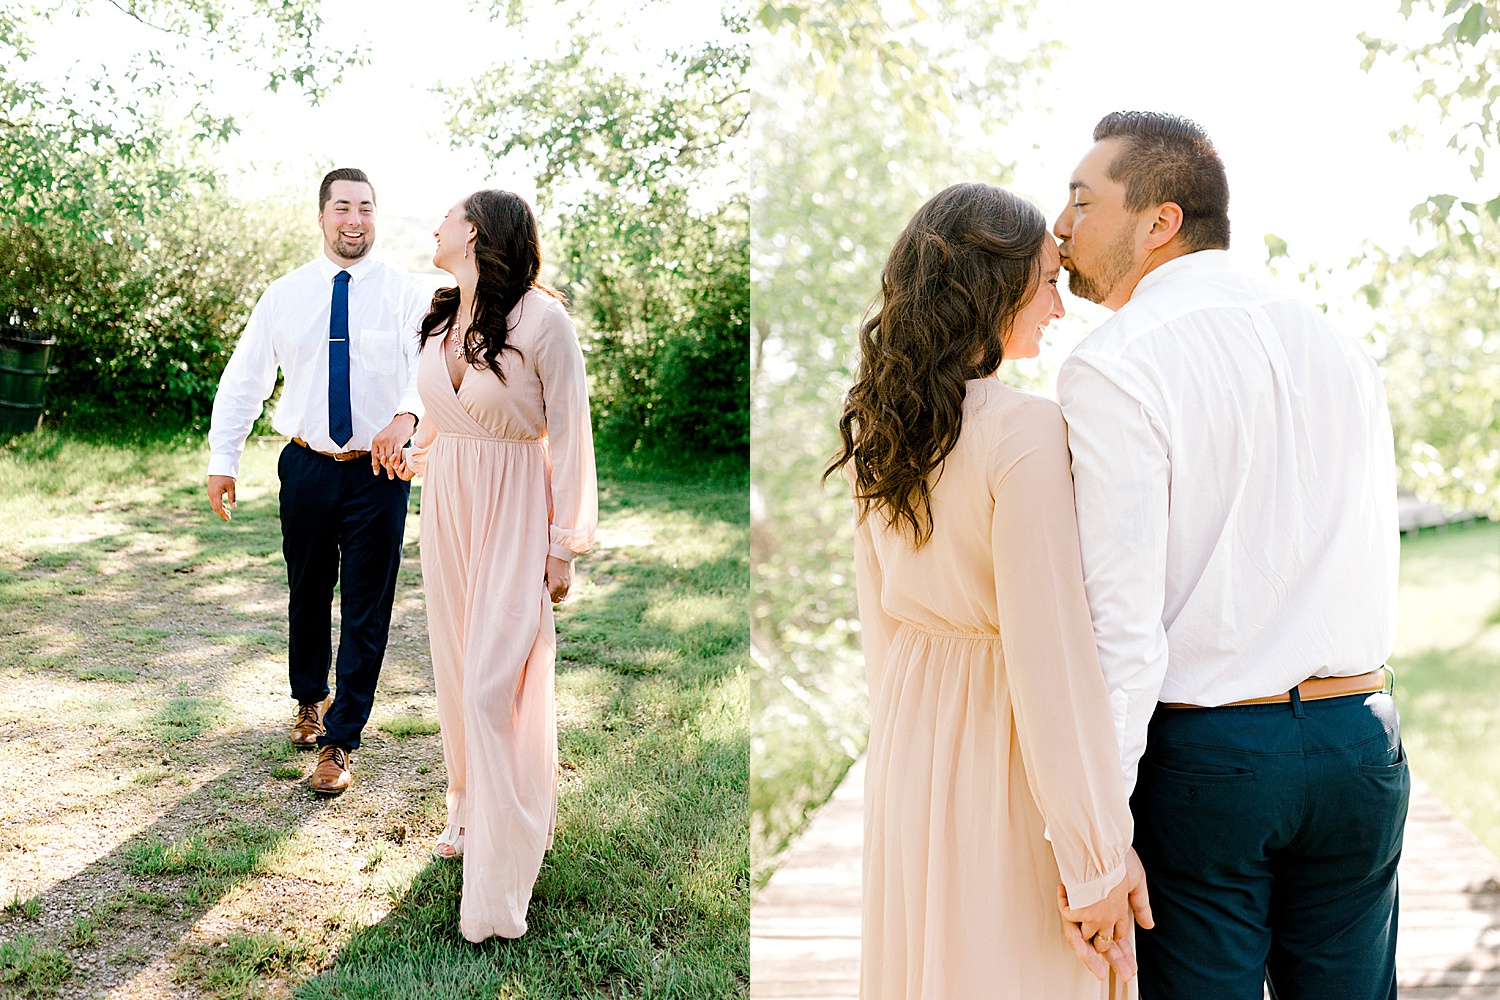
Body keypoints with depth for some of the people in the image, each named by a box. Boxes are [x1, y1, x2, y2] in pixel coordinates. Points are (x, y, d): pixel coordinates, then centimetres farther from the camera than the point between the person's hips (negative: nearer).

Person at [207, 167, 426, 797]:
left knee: (366, 609, 1)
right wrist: (222, 461, 1)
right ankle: (309, 701, 42)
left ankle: (341, 741, 14)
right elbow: (243, 378, 8)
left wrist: (406, 416, -38)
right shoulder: (284, 295, 4)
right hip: (307, 466, 2)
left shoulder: (403, 292, -3)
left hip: (379, 470, -2)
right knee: (307, 595, 16)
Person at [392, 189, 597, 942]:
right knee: (457, 670, 14)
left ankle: (499, 886, 5)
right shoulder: (441, 319, 6)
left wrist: (564, 546, -11)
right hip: (446, 505, 7)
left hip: (514, 512, -7)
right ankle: (471, 813, 34)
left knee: (497, 684, -7)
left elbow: (570, 436, -12)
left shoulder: (541, 320, -15)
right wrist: (414, 455, 40)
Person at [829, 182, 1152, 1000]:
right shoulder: (1025, 433, -21)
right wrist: (1098, 859, -15)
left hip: (909, 748, 7)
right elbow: (1050, 658, -22)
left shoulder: (875, 427, 1)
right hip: (1009, 754, -7)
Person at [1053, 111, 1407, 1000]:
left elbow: (1121, 620, -18)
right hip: (1362, 744, 6)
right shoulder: (1343, 351, 9)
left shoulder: (1115, 367, -12)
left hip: (1201, 755, -6)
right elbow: (1378, 579, 14)